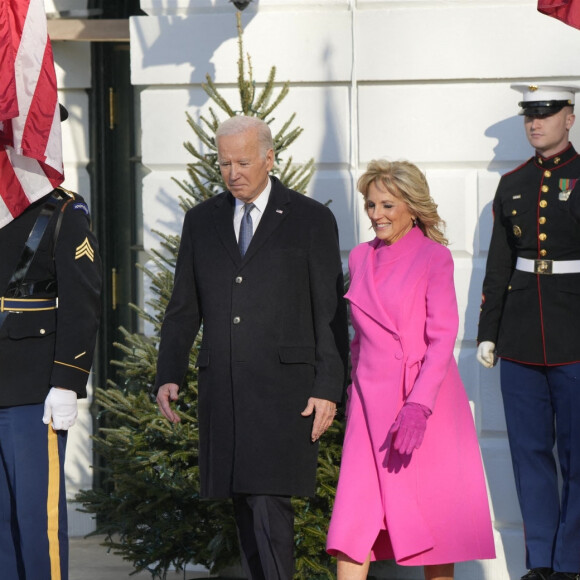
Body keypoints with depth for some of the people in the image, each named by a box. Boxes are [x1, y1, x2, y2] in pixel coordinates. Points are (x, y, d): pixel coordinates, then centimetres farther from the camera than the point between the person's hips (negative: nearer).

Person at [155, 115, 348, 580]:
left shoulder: (312, 220, 3)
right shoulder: (202, 221, 14)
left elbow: (331, 313, 1)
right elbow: (183, 309, 16)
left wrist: (329, 388, -6)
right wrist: (169, 376, 4)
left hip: (285, 386, -4)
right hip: (222, 387, 4)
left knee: (270, 502, -14)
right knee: (244, 506, 6)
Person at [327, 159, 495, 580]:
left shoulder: (434, 258, -4)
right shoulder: (360, 258, 11)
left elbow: (443, 338, -11)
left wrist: (418, 407, -21)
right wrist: (355, 395, 15)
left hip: (426, 403, -4)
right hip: (370, 403, 4)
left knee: (434, 514, 2)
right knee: (354, 518, -6)